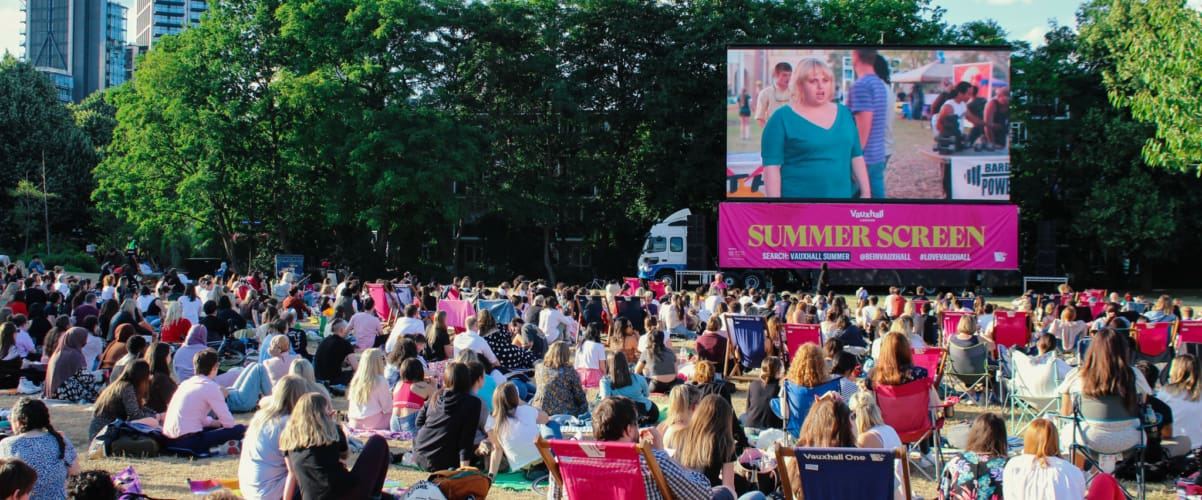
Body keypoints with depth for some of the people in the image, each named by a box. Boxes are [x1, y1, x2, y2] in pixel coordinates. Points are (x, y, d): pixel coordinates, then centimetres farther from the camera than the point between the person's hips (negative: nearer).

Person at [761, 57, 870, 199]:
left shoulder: (844, 113, 10)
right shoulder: (782, 118, -6)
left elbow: (856, 156, 15)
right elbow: (772, 167, -10)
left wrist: (866, 192, 8)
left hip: (841, 195, 5)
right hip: (798, 196, -5)